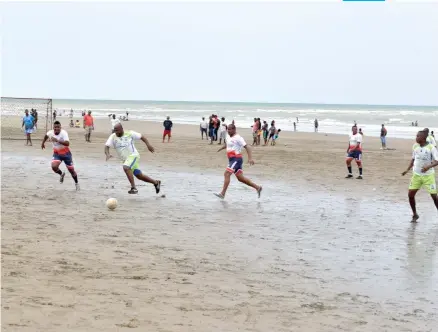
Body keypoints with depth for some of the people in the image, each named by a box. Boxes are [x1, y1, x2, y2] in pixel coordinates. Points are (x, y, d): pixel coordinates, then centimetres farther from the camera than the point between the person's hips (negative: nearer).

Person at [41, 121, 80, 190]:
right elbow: (46, 135, 14)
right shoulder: (50, 133, -13)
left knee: (71, 170, 6)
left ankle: (76, 183, 33)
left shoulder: (64, 133, -28)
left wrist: (58, 140, -51)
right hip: (57, 153, 3)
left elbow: (67, 143, -43)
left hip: (66, 153, -3)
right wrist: (43, 143, 20)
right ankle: (61, 174, 12)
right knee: (54, 167, -23)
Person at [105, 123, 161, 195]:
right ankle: (156, 182, 32)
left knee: (126, 168, -34)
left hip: (133, 155, -6)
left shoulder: (130, 133, -8)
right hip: (125, 159, 6)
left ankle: (133, 188, -33)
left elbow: (141, 136, 1)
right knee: (139, 176, 11)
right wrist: (107, 154, -30)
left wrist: (148, 144, -12)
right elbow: (107, 146, -10)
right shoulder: (113, 137, -1)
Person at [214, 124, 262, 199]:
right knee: (240, 178, 9)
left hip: (236, 159, -9)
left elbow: (247, 147, -18)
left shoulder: (238, 138, -13)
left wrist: (250, 158, -26)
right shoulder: (228, 136, 13)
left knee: (227, 174, -18)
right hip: (231, 159, 9)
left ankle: (222, 193, -19)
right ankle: (257, 187, 19)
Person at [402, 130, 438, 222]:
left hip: (428, 175, -4)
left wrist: (429, 166, -35)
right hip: (416, 174, 5)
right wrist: (408, 169, 2)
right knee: (410, 194, -1)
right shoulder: (415, 146, 1)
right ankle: (415, 215, 17)